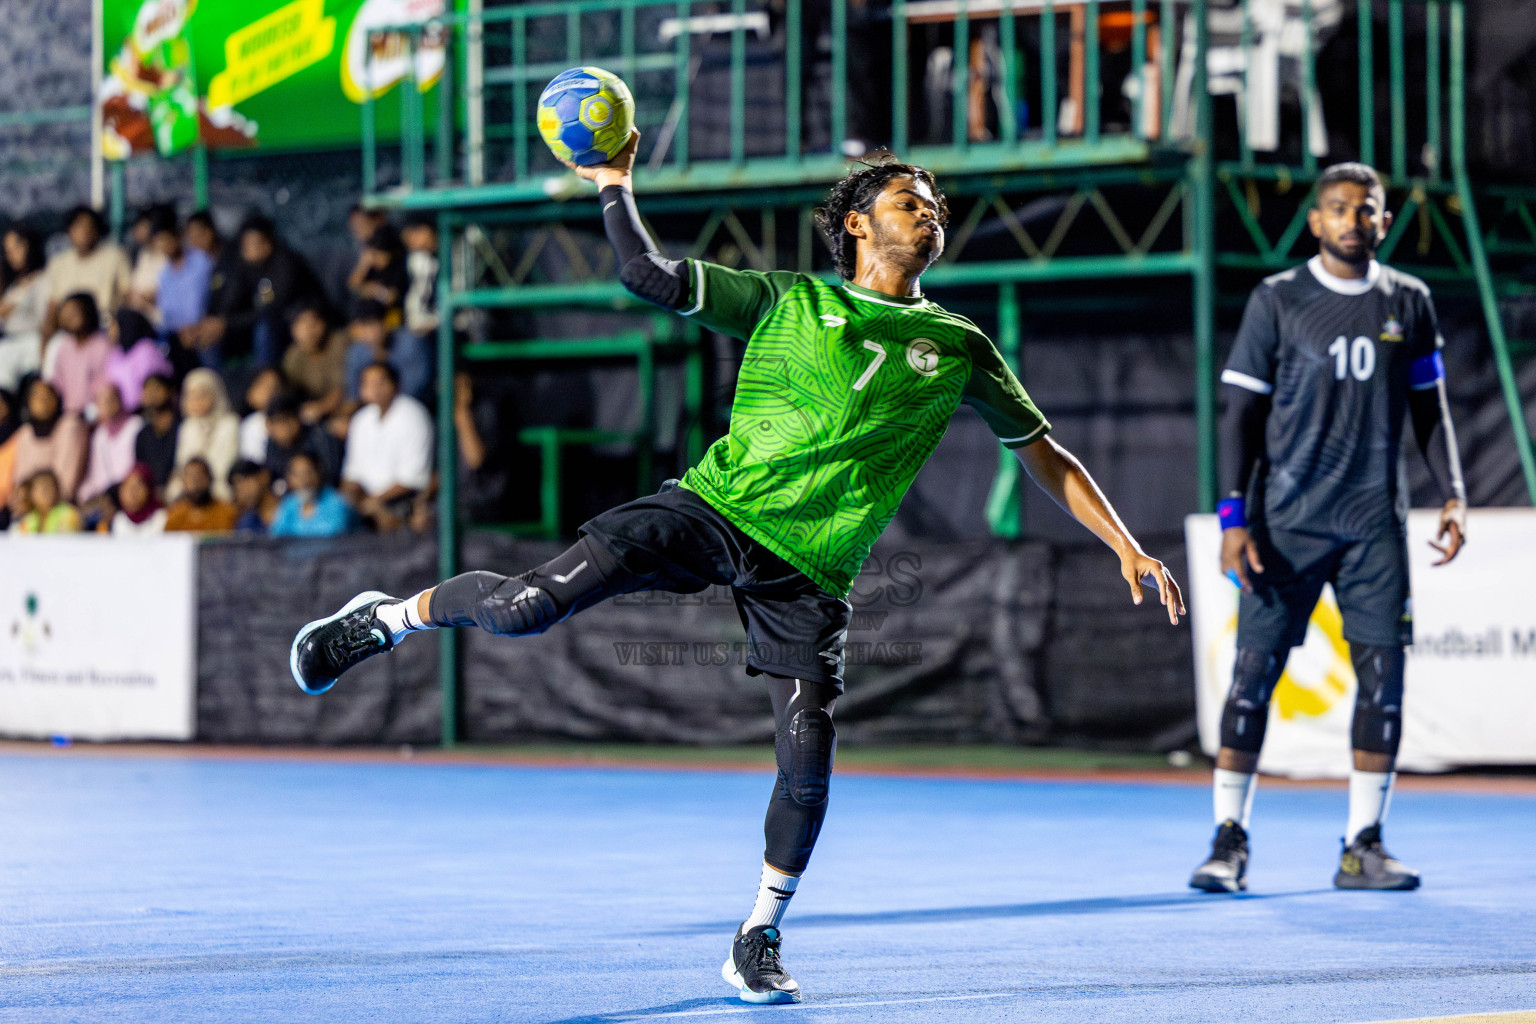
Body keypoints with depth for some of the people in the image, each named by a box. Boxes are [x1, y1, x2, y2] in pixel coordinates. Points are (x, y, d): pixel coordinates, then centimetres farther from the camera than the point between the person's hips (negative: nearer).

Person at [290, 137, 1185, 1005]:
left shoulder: (958, 350, 14)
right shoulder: (790, 302, 10)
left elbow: (1044, 452, 19)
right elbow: (649, 276, 12)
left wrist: (1126, 547, 13)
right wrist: (614, 184, 2)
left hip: (809, 573, 1)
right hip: (716, 508, -1)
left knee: (809, 766, -11)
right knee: (527, 606, -17)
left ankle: (758, 943, 11)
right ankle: (388, 618, 13)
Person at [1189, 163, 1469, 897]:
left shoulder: (1409, 303, 9)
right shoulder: (1277, 302, 1)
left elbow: (1429, 408, 16)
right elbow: (1241, 413, 1)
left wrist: (1453, 495, 5)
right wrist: (1233, 515, -6)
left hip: (1375, 524, 2)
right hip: (1286, 524, -2)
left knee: (1384, 677, -2)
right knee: (1254, 673, -5)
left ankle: (1362, 848, 6)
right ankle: (1229, 841, 2)